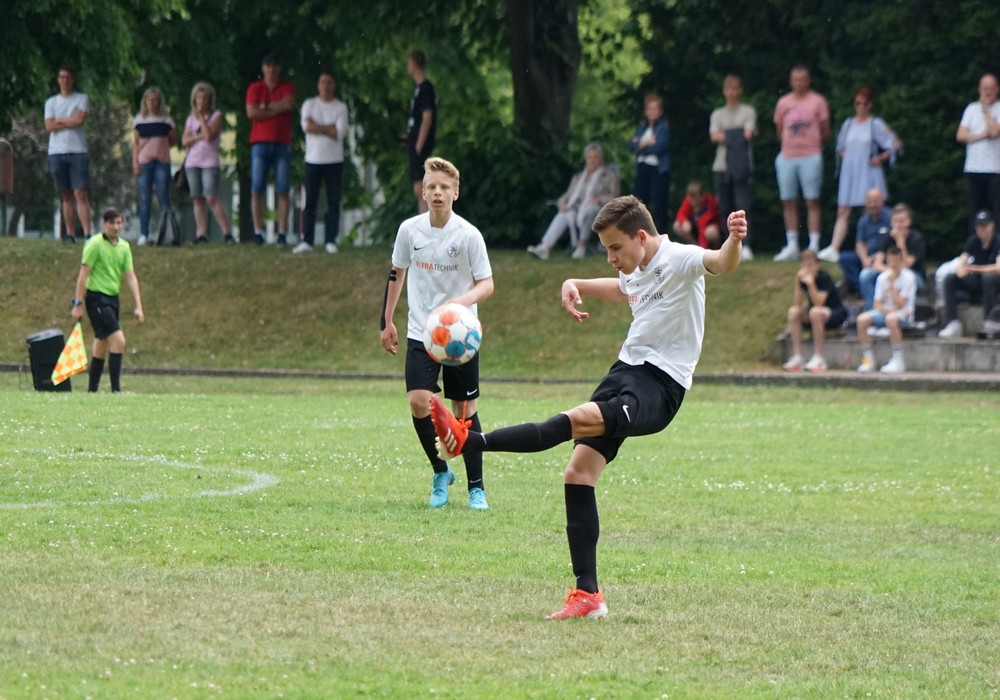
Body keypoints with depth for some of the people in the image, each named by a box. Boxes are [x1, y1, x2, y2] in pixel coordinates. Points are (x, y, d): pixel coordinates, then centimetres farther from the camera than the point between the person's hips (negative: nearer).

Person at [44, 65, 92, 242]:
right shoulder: (51, 102, 15)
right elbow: (49, 126, 2)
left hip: (78, 150, -3)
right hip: (56, 152, 3)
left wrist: (59, 121, 0)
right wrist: (70, 122, -5)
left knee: (81, 194, -11)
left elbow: (80, 119, -9)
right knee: (66, 196, 5)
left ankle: (87, 233, -17)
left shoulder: (82, 99, 7)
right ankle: (70, 233, 6)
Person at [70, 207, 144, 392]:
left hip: (113, 298, 7)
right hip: (96, 298, -7)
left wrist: (138, 306, 3)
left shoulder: (124, 247, 10)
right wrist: (78, 304, -13)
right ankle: (116, 389, -16)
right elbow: (83, 274, -10)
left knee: (102, 345, 11)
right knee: (118, 340, -17)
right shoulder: (95, 244, -10)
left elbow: (130, 277, 9)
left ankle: (92, 390, 18)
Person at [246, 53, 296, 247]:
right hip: (260, 142, 0)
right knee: (257, 189, -6)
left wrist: (265, 106, -5)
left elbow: (289, 104, -10)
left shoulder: (287, 87, 10)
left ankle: (282, 234, -5)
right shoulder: (255, 88, 9)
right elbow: (251, 112, -5)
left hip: (282, 143, 0)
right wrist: (277, 110, -4)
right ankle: (258, 233, -6)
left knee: (283, 190, -4)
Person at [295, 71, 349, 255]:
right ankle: (306, 241, -4)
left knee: (333, 201, -2)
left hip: (334, 160, 0)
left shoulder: (341, 107, 5)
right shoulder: (309, 104, 9)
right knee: (310, 201, -3)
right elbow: (307, 126, -7)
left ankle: (331, 241, 0)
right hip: (313, 159, 0)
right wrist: (330, 127, -7)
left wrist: (317, 128, -6)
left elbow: (340, 133, -7)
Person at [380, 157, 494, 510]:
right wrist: (387, 321, 15)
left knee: (464, 407, 3)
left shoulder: (469, 235, -11)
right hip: (420, 332, 2)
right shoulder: (409, 230, -3)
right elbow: (397, 273, 13)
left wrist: (464, 300, -29)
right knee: (419, 401, -14)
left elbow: (487, 284, -8)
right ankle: (440, 472, 8)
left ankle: (476, 487, 15)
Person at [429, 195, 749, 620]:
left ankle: (468, 441, -39)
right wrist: (575, 285, 25)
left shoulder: (679, 261, -9)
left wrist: (734, 240, -52)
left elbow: (721, 263, -30)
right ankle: (588, 594, -2)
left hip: (658, 387, -9)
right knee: (578, 472, -3)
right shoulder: (637, 272, 17)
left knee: (579, 419, -31)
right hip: (626, 368, 9)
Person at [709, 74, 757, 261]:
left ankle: (745, 246, -20)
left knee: (743, 207, -15)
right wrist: (737, 136, -8)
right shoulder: (718, 114, 17)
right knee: (725, 209, 3)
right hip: (721, 166, 3)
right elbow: (714, 136, 1)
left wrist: (725, 136, -5)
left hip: (742, 166, -3)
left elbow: (749, 134, -6)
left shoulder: (748, 112, 8)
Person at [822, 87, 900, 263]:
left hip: (868, 174, -4)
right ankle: (833, 250, -10)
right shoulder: (848, 124, 12)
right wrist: (843, 155, 7)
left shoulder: (876, 124, -2)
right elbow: (840, 147, 26)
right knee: (842, 212, -3)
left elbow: (894, 144, -2)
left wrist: (880, 159, -8)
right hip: (849, 173, 4)